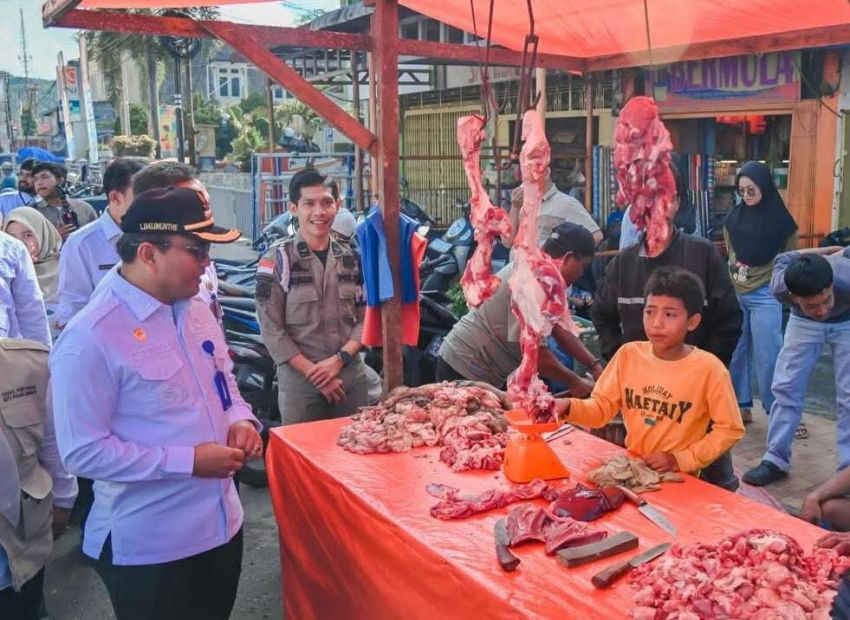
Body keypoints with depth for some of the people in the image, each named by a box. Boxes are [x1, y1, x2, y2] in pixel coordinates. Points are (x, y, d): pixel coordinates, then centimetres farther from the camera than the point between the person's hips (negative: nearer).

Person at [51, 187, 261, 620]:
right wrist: (189, 461, -23)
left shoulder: (195, 310, 3)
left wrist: (240, 420, -6)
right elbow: (83, 452, -20)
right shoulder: (90, 339, -21)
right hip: (147, 545, -7)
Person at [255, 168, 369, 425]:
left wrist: (339, 359, -10)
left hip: (351, 375, 4)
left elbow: (365, 317, 5)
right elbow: (271, 330, -8)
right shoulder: (277, 259, -5)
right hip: (299, 379, -3)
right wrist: (313, 372, -13)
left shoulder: (352, 256, 7)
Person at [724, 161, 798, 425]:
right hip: (735, 294, 4)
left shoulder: (781, 220, -4)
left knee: (768, 357, -2)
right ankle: (742, 406, 20)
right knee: (738, 353, 8)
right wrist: (735, 270, 11)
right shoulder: (734, 217, 4)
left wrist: (767, 278, 0)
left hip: (764, 296, -4)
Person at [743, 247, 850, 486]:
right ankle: (776, 460, 9)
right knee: (786, 387, -1)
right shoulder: (780, 286, -38)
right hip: (803, 322, 2)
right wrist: (824, 252, -3)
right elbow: (782, 259, -14)